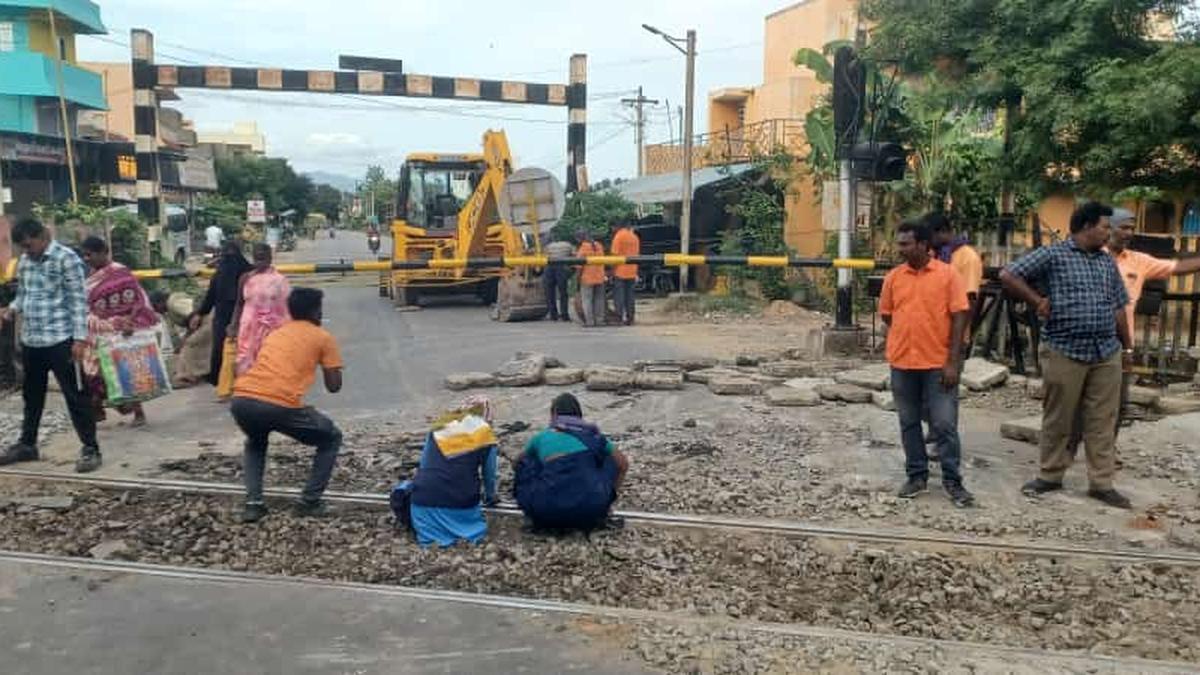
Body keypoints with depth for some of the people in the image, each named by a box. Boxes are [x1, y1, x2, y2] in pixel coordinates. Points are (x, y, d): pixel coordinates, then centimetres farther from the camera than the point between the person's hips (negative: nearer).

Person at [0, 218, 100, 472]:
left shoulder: (66, 258, -10)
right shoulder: (24, 261, 11)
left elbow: (79, 300, -12)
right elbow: (22, 293, 23)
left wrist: (80, 338, -17)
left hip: (60, 340, -7)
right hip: (30, 341, 7)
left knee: (74, 396, -3)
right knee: (31, 395, 19)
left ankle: (90, 449, 3)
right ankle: (27, 444, 33)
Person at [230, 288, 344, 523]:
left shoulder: (275, 333, 29)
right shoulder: (323, 337, 15)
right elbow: (334, 386, 14)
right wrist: (322, 363, 33)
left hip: (242, 400, 5)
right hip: (280, 405, -5)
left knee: (255, 442, 39)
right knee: (332, 439, 21)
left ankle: (253, 503, 22)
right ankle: (309, 502, 15)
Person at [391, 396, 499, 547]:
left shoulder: (440, 427, 15)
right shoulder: (485, 434, 7)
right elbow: (489, 472, 17)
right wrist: (490, 497, 36)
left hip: (426, 497, 3)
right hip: (461, 501, -2)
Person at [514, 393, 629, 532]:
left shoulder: (542, 437, 20)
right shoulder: (594, 436, 22)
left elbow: (519, 462, 40)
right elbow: (623, 463, 37)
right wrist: (608, 497, 48)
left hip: (549, 512, -1)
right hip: (592, 508, 1)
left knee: (525, 463, 26)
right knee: (611, 459, 27)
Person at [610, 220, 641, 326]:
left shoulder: (619, 236, -8)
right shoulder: (635, 237, 10)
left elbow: (615, 254, -11)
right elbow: (637, 255, 13)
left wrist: (612, 271, -6)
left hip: (620, 272, -5)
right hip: (631, 272, 5)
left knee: (619, 295, -1)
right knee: (630, 296, 10)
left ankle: (620, 317, -7)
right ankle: (629, 318, 10)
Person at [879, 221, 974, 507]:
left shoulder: (947, 274, -5)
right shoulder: (893, 277, 4)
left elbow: (959, 317, -7)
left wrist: (953, 361, -11)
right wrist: (907, 336, 5)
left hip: (939, 364, -3)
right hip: (902, 363, 3)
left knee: (945, 424, 0)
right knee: (909, 423, 10)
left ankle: (952, 481, 11)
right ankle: (917, 475, 23)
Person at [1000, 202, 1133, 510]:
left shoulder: (1108, 262, 15)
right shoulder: (1052, 255, -3)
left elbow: (1118, 308, 17)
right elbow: (1008, 276, -7)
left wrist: (1127, 346, 15)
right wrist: (1038, 301, -9)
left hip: (1107, 353, 5)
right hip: (1065, 352, -5)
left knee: (1102, 421, 7)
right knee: (1058, 419, 5)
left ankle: (1102, 483, 15)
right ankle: (1050, 475, 19)